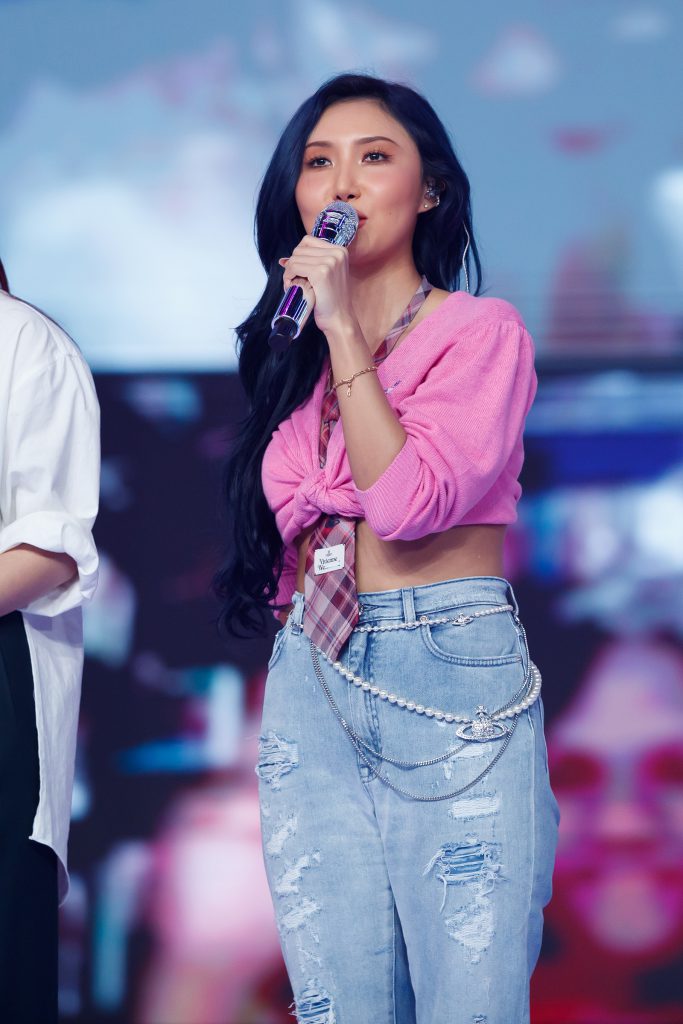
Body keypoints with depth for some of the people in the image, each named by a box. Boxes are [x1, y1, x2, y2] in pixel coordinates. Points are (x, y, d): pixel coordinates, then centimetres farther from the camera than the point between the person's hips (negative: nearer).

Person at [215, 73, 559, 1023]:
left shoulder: (483, 331, 0)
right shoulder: (288, 351, 16)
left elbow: (410, 499, -16)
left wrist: (347, 332, -13)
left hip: (453, 671, -5)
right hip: (313, 687, 5)